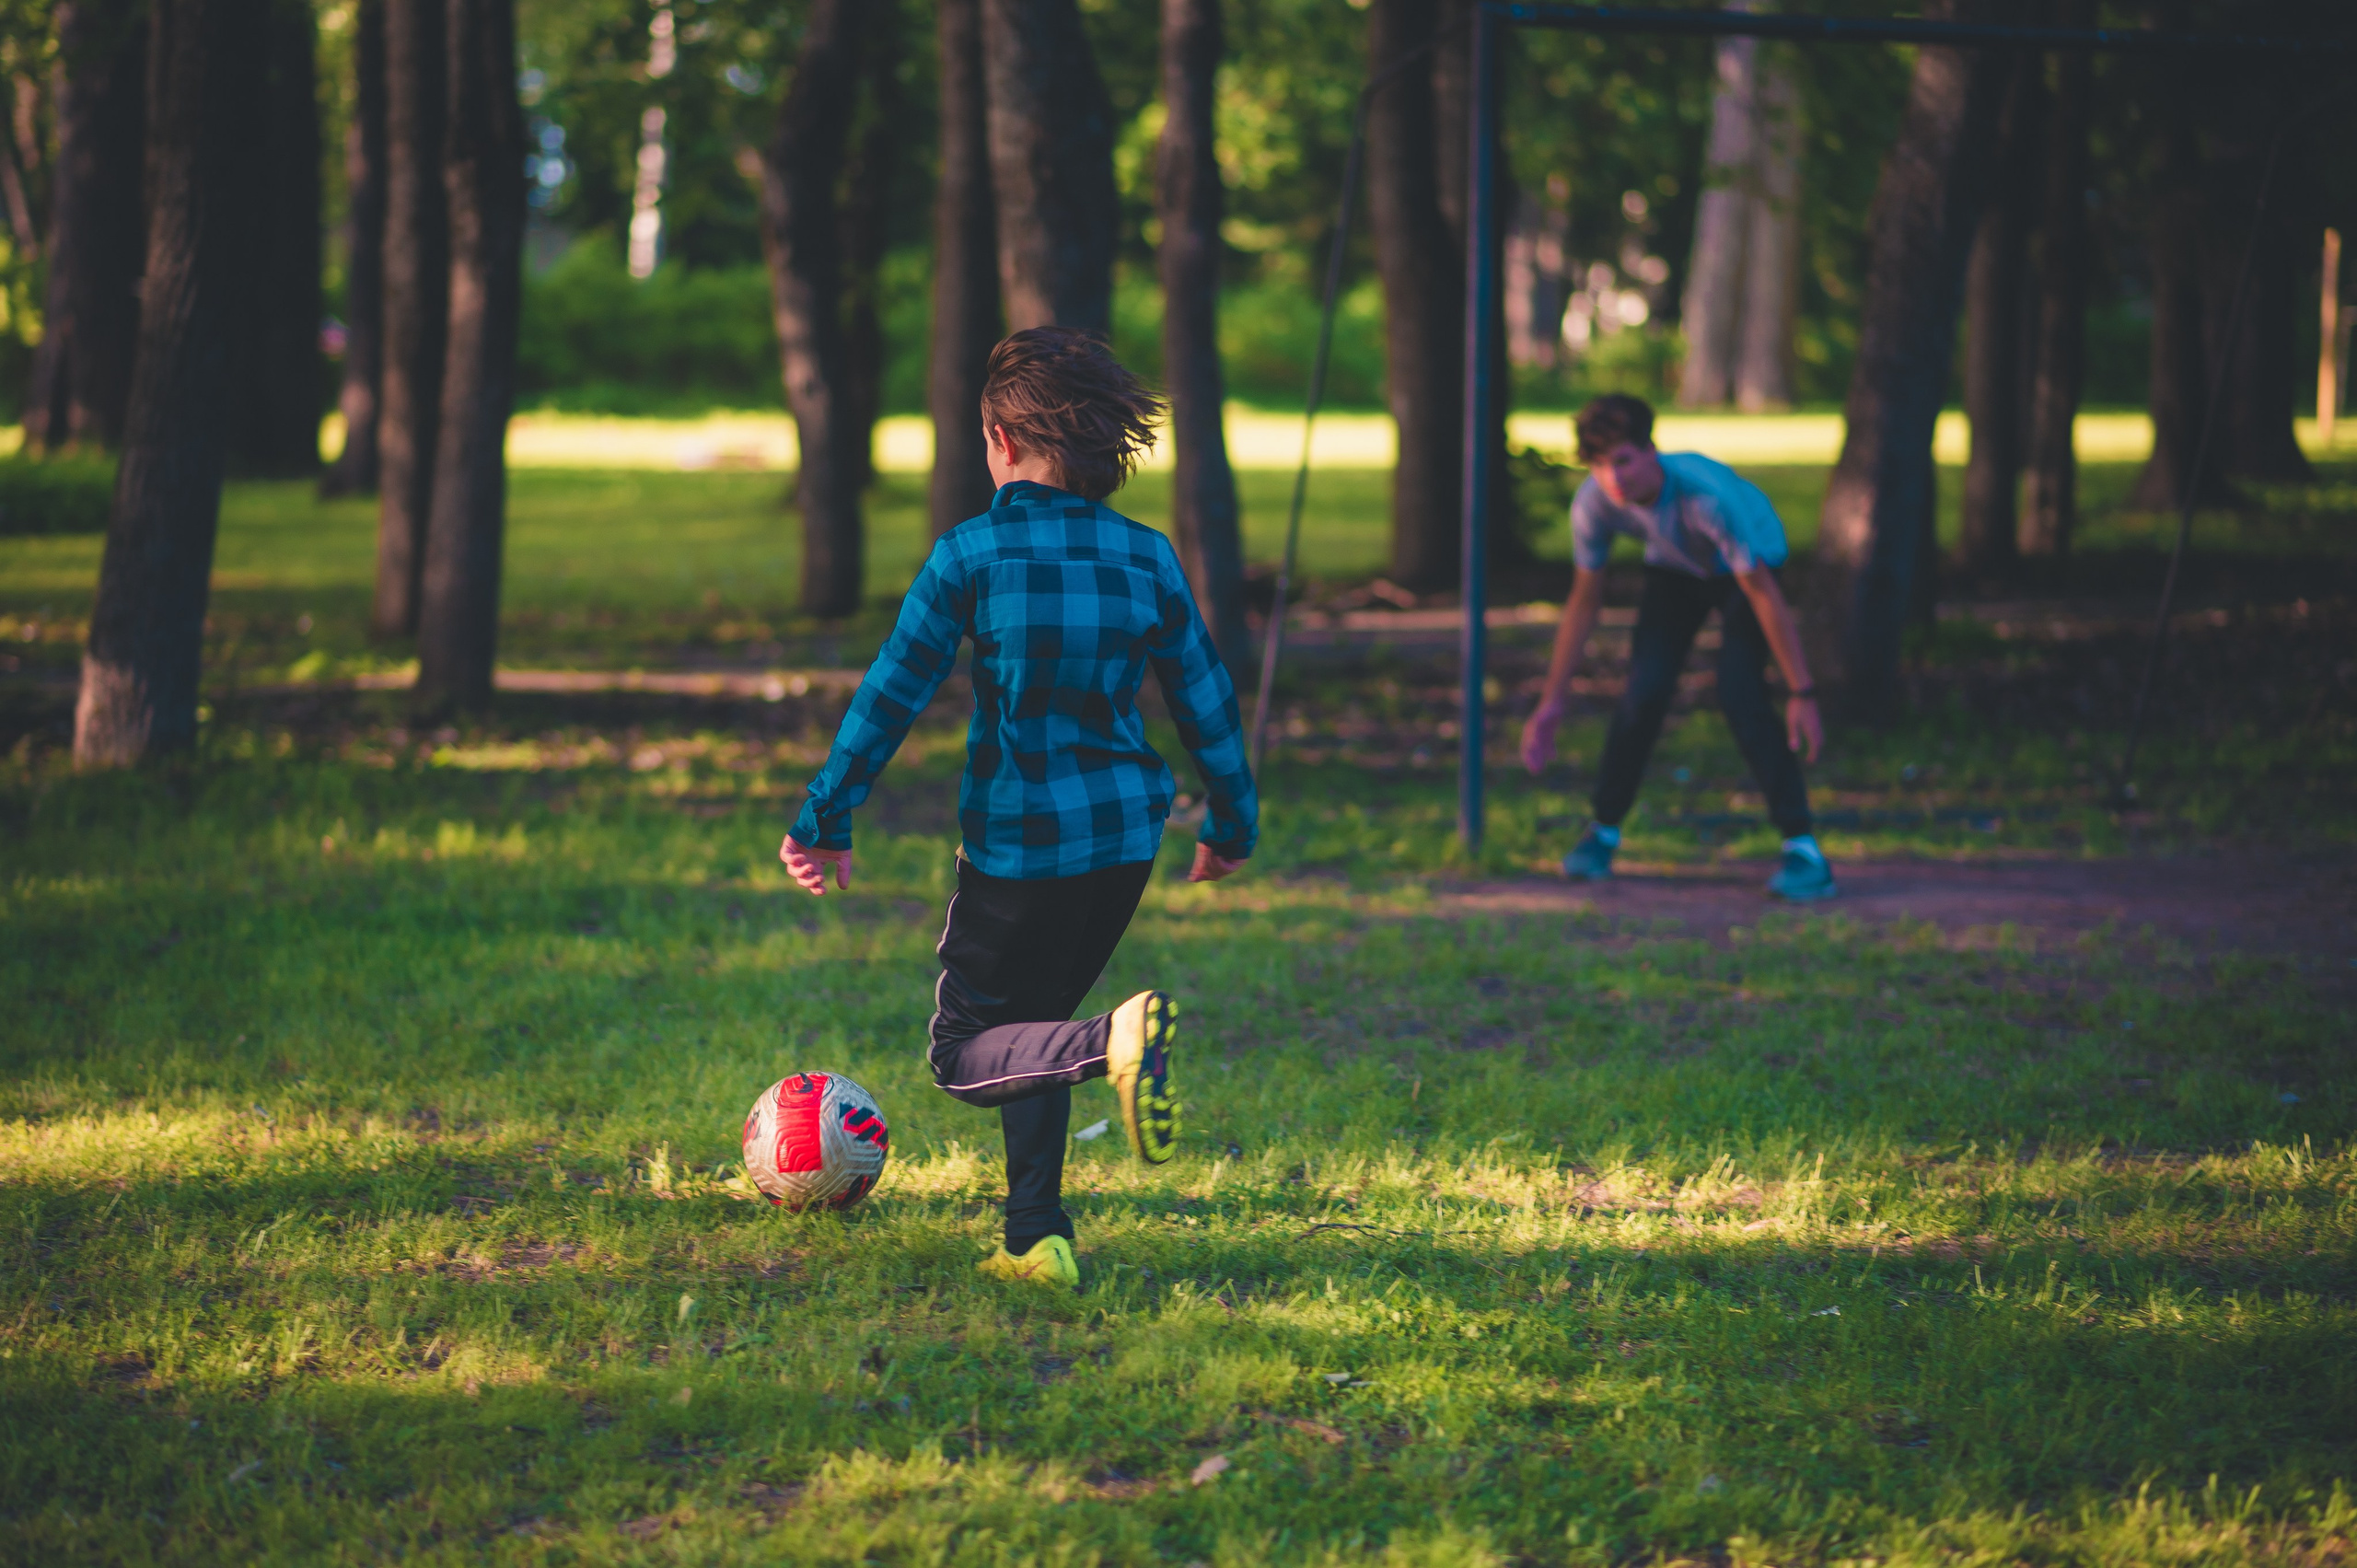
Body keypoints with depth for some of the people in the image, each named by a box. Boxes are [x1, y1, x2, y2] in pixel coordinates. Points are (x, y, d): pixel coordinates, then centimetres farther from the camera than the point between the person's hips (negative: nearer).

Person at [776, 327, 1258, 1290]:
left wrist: (823, 822, 0)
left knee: (964, 1057, 5)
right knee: (1027, 1028, 21)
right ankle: (1037, 1239, 12)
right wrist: (1231, 823, 22)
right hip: (1124, 838, 5)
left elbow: (891, 694, -8)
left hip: (1015, 841, -5)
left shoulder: (971, 554, -10)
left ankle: (1115, 1041, -25)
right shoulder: (1148, 558, 1)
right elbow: (1205, 701, 8)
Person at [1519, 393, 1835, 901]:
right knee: (1646, 691, -13)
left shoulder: (1707, 493, -42)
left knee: (1739, 693, -23)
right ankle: (1603, 832, 8)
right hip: (1675, 571, 4)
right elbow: (1584, 602, -12)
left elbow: (1764, 596, -34)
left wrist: (1800, 694, -32)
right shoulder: (1594, 503, -27)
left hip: (1746, 567, -4)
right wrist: (1551, 703, -9)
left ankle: (1803, 851, -19)